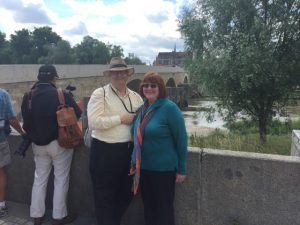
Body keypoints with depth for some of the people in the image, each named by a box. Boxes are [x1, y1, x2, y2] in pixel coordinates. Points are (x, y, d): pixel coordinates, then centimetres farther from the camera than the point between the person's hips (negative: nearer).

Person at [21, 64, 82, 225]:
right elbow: (77, 114, -10)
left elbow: (26, 120, 5)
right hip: (59, 142, -4)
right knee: (61, 179, 10)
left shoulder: (28, 96, -4)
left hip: (38, 144, 5)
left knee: (39, 178, 18)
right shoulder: (61, 95, -17)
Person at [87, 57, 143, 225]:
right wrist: (121, 119, -17)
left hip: (129, 151, 6)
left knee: (126, 194, 21)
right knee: (105, 198, 9)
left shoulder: (135, 96, 9)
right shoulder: (100, 94, -7)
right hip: (105, 152, -5)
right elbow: (94, 122, -19)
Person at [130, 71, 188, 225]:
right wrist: (134, 161, 14)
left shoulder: (169, 108, -14)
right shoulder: (142, 108, 5)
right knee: (148, 206, 19)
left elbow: (181, 139, -13)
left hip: (164, 168, -6)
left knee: (164, 208, 10)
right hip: (143, 167, 6)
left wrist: (181, 169, -11)